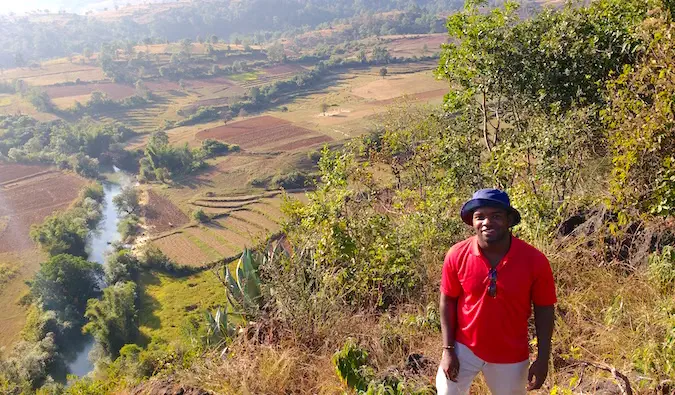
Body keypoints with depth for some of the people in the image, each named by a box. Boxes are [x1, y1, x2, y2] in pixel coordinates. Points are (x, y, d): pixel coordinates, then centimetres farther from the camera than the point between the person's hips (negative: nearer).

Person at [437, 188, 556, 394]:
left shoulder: (534, 260, -19)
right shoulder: (457, 255, -17)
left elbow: (544, 310, -7)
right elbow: (448, 301, -5)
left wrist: (542, 359, -5)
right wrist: (448, 349, -6)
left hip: (510, 354, 0)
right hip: (464, 347, 0)